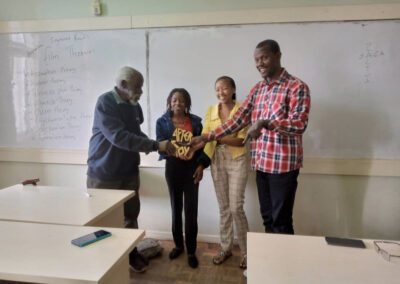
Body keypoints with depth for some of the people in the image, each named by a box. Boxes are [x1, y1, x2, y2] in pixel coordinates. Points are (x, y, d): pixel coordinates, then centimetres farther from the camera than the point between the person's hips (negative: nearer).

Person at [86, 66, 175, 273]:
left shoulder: (134, 106, 5)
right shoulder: (105, 102, -18)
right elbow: (119, 136, -28)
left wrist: (157, 147, -5)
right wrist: (156, 145, -30)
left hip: (129, 171, 6)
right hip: (104, 173, -6)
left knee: (130, 215, 15)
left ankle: (131, 253, 33)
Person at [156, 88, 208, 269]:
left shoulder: (195, 121, 3)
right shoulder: (162, 122, 2)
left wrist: (201, 165, -7)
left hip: (191, 168, 0)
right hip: (173, 167, 1)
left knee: (191, 209, 1)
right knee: (176, 208, 12)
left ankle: (191, 251, 14)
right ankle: (178, 245, 29)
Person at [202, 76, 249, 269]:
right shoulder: (211, 111, 6)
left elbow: (241, 140, -13)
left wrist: (217, 137, -23)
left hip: (237, 161, -4)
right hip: (217, 161, 4)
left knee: (236, 207, -4)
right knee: (223, 207, 12)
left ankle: (246, 251, 16)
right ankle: (226, 248, 28)